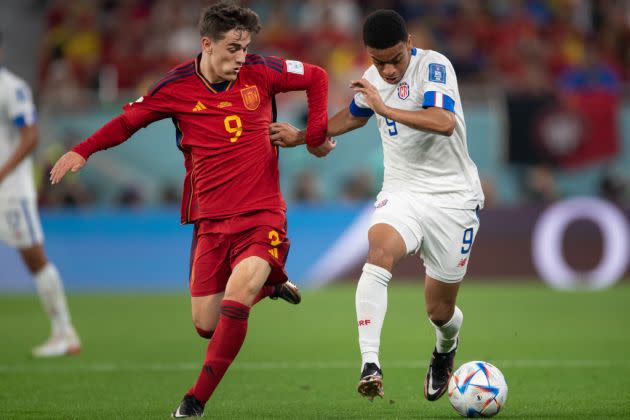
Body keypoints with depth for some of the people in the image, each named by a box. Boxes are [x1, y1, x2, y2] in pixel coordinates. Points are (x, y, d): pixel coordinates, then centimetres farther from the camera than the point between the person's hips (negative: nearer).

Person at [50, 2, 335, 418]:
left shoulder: (261, 73, -5)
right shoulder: (176, 87, -3)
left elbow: (317, 78, 11)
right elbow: (129, 120, 11)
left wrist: (316, 135, 4)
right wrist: (83, 151, -1)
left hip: (262, 215, -2)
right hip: (210, 220, 2)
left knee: (235, 300, -23)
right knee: (206, 324, 2)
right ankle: (269, 283, 32)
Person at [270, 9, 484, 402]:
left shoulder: (434, 66, -15)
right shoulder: (373, 77, 5)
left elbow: (444, 122, -33)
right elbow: (355, 115, 29)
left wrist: (385, 108, -32)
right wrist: (302, 136, 26)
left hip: (452, 198, -4)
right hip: (402, 193, 4)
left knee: (440, 311, 3)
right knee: (379, 250, -32)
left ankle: (446, 348, 43)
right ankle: (370, 364, -39)